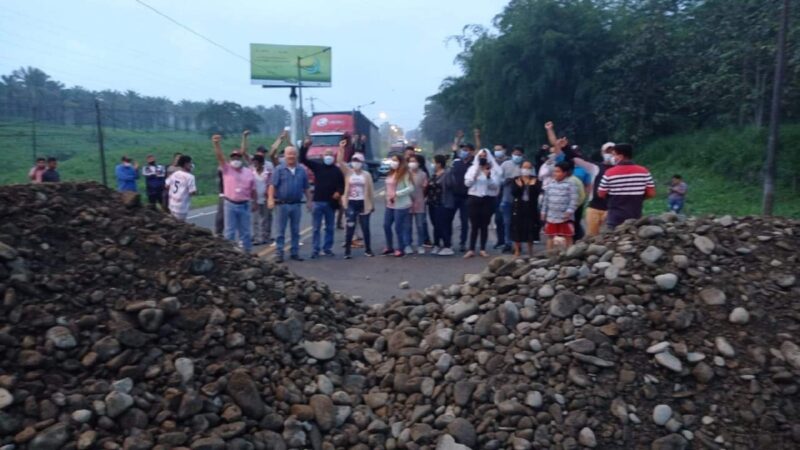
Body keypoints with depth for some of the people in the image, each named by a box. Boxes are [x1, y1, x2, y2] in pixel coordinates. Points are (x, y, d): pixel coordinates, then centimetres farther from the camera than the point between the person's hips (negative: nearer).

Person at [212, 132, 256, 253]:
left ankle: (247, 252, 22)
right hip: (230, 205, -1)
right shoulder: (227, 169, -2)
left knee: (245, 232, 11)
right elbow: (219, 156, -17)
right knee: (229, 232, 5)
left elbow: (253, 190, 9)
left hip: (244, 205, 1)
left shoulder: (249, 173, 3)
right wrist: (216, 144, -32)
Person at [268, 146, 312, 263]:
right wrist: (270, 199, -20)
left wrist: (309, 201, 8)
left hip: (296, 205, 3)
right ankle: (279, 254, 9)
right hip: (282, 204, -3)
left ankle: (295, 252, 19)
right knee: (281, 231, 4)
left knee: (295, 231, 10)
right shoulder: (279, 169, -3)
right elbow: (272, 186, -9)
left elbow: (306, 188, 12)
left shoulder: (302, 170, 7)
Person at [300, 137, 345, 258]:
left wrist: (339, 192, -13)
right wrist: (305, 146, -14)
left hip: (331, 203, 1)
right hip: (318, 202, -1)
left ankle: (327, 248, 19)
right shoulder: (317, 166, 4)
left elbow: (342, 184, 7)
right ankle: (315, 250, 5)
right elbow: (303, 159, -1)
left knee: (330, 228, 9)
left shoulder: (337, 170, 5)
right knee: (316, 228, 1)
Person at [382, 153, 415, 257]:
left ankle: (401, 249, 12)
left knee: (398, 228, -2)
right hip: (390, 205, 8)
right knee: (386, 225, 11)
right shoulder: (391, 173, 12)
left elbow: (411, 188, -19)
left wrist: (397, 194, -22)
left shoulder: (405, 174, -12)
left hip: (401, 205, -8)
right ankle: (389, 247, 28)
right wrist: (388, 196, 7)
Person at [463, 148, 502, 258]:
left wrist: (489, 177, -21)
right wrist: (474, 176, -16)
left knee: (484, 225, 3)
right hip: (474, 198, 1)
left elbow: (495, 185, -5)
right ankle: (471, 249, 1)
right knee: (474, 225, -1)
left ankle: (483, 249, 10)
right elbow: (467, 183, 0)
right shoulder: (472, 168, 8)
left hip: (488, 199, -1)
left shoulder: (494, 170, 3)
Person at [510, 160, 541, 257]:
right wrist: (519, 186, -22)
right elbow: (513, 192, -9)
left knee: (530, 230, 4)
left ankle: (530, 252, 16)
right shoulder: (515, 180, 4)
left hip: (531, 208, 0)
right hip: (518, 208, 0)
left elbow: (538, 192, -8)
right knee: (517, 230, 2)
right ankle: (517, 251, 13)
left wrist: (532, 185, -20)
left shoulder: (536, 181, 5)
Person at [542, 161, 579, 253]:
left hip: (565, 216, -5)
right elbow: (546, 199, 13)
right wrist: (543, 212, 11)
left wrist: (569, 211, -22)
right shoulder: (550, 185, 9)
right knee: (550, 236, 10)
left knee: (568, 236, 6)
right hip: (551, 216, 5)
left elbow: (574, 199, -13)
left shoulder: (570, 185, -8)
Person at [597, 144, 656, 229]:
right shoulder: (644, 172, -2)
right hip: (636, 219, 3)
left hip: (615, 219, -3)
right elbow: (651, 193, 1)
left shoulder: (610, 173, -10)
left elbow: (601, 194, -2)